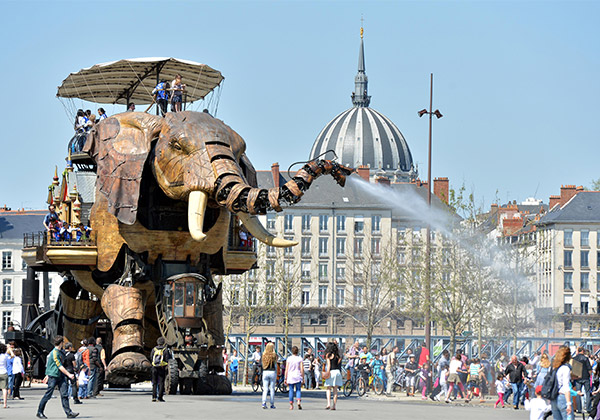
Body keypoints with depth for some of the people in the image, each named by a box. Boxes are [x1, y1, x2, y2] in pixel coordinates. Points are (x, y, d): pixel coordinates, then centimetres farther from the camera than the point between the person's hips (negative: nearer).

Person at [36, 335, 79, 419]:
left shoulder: (59, 352, 15)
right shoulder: (55, 353, -15)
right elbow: (60, 366, -19)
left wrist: (48, 375, 29)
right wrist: (69, 374, -17)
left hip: (60, 377, 9)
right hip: (53, 376, -9)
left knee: (64, 394, -1)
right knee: (48, 395, -1)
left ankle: (68, 412, -4)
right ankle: (39, 412, 9)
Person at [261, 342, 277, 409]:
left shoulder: (264, 355, 2)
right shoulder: (274, 355, -5)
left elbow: (263, 365, 6)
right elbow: (275, 365, 2)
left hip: (265, 372, 2)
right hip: (272, 372, -2)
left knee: (265, 389, 2)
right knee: (272, 389, 6)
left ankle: (264, 403, -13)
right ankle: (272, 404, 10)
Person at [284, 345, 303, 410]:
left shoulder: (289, 359, 0)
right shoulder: (300, 359, -2)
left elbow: (286, 370, -1)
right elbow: (302, 369, -5)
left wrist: (285, 379, 4)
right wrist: (303, 378, 2)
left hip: (290, 377, 1)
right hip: (298, 377, -1)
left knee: (291, 391, 7)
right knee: (298, 390, 6)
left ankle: (291, 405, 9)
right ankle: (299, 401, -17)